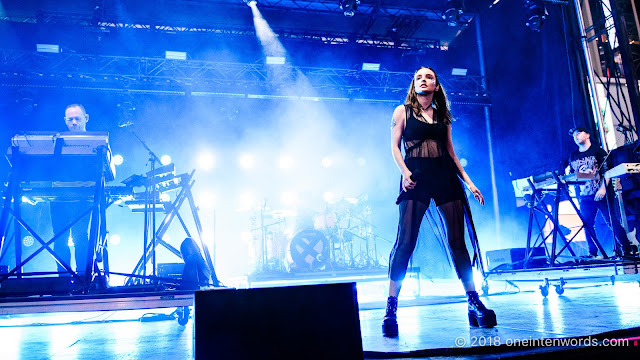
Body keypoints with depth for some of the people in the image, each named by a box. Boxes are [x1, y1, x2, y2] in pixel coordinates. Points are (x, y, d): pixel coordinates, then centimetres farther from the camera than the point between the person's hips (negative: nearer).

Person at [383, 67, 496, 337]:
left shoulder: (442, 115, 19)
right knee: (405, 241, -10)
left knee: (457, 240, 1)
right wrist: (404, 172, -14)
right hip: (416, 178, -3)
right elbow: (394, 146, 4)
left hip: (445, 177, 3)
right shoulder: (403, 111, 11)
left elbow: (451, 152, 19)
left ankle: (475, 303, 10)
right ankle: (391, 307, -5)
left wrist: (468, 182, 12)